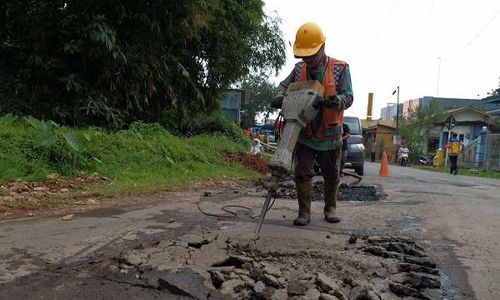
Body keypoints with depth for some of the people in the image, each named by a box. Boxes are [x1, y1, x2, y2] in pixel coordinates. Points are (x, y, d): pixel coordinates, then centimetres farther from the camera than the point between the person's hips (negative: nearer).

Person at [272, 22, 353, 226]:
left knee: (331, 175, 12)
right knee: (302, 173, 0)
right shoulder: (299, 69, -1)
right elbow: (285, 85, 12)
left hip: (329, 136, -1)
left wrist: (337, 101, -35)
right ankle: (304, 211, 12)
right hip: (304, 134, 2)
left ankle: (330, 208, 32)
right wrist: (280, 96, -11)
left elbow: (348, 97, -12)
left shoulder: (340, 68, -10)